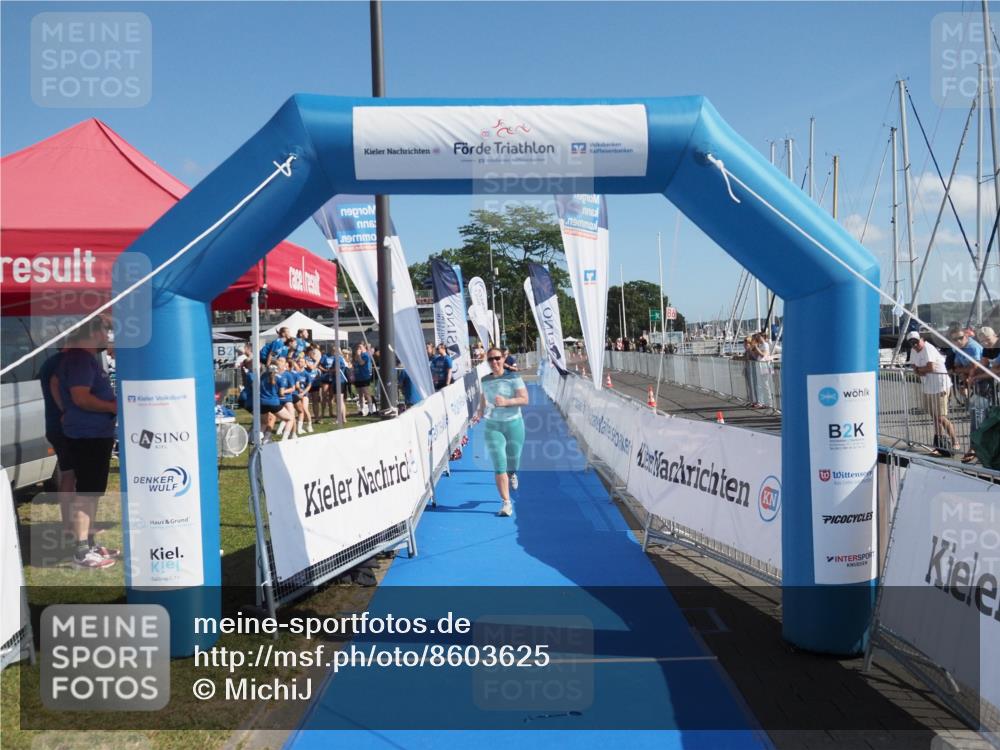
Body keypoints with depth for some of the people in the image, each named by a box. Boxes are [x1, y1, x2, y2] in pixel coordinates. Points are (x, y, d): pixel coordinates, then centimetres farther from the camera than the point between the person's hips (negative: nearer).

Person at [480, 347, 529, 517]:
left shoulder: (513, 377, -8)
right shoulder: (485, 380, 3)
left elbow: (525, 399, -17)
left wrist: (506, 402, -29)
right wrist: (483, 412, 23)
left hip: (514, 425, -1)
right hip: (492, 427, 1)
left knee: (512, 463, 11)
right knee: (499, 466, -10)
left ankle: (512, 473, 50)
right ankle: (506, 503, -6)